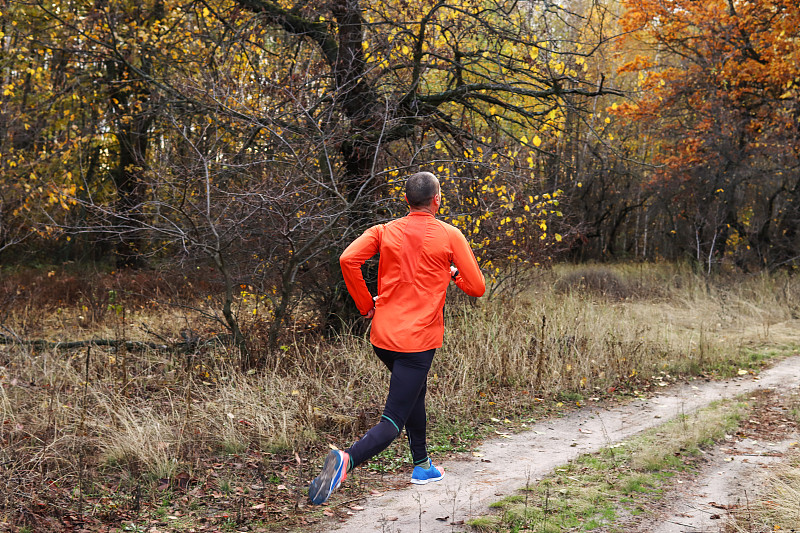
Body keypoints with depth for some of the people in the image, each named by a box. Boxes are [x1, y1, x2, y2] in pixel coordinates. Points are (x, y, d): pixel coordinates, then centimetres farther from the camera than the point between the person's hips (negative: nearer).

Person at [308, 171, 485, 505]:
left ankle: (422, 466, 41)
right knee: (392, 423, -6)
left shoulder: (384, 231, 5)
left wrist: (366, 304, 0)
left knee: (415, 392, 30)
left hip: (382, 336, 5)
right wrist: (454, 273, 18)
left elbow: (348, 259, -11)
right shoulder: (450, 235, -2)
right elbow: (477, 288, -2)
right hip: (418, 340, -5)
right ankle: (347, 460, -33)